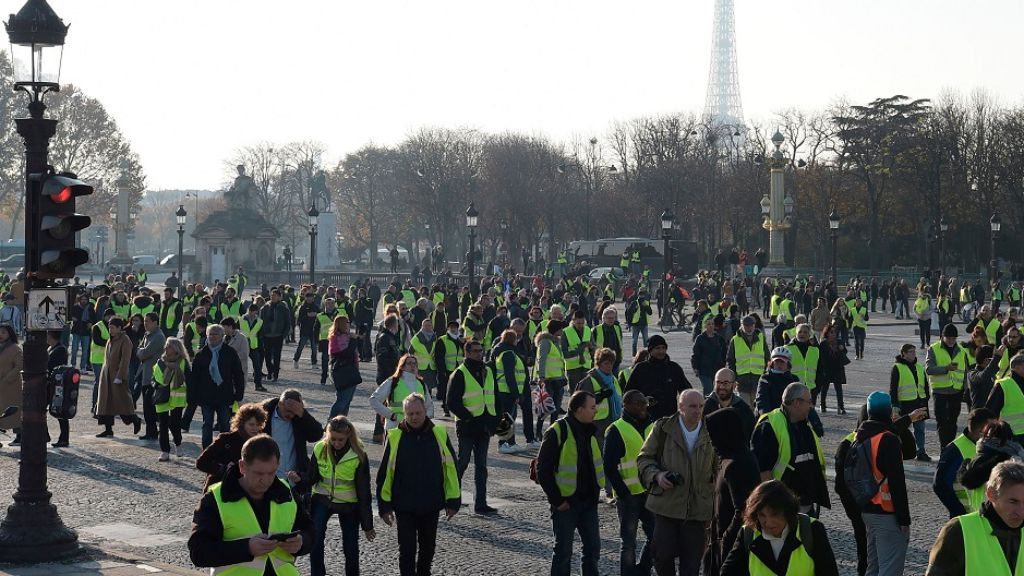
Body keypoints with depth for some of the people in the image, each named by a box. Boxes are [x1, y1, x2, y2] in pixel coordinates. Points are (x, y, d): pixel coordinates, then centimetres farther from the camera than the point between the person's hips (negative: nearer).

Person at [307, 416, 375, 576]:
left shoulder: (358, 456, -18)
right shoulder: (320, 449, -11)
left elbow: (364, 491, -12)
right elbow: (312, 477, 0)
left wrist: (367, 525, -8)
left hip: (349, 504, -1)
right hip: (322, 500, 1)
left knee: (350, 546, 5)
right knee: (315, 538, -19)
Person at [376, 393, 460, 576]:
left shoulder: (439, 435, -4)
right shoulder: (394, 438, -7)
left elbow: (451, 469, 1)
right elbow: (385, 473, -2)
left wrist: (453, 501, 0)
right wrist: (384, 505, -3)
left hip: (431, 505, 2)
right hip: (404, 506, -2)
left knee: (428, 547, 17)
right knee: (407, 549, 0)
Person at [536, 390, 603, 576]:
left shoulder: (590, 432, 8)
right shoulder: (557, 432, -15)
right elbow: (543, 470, -15)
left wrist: (595, 491, 12)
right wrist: (557, 500, -15)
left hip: (588, 502, 7)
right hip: (565, 502, -7)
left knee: (593, 547, 11)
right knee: (563, 550, 2)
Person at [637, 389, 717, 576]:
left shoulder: (711, 432, 5)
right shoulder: (663, 428, 0)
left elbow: (717, 469, 16)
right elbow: (644, 458, 7)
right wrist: (656, 475, -12)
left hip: (698, 508, 1)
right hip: (666, 504, -1)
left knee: (692, 561, 2)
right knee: (664, 553, -3)